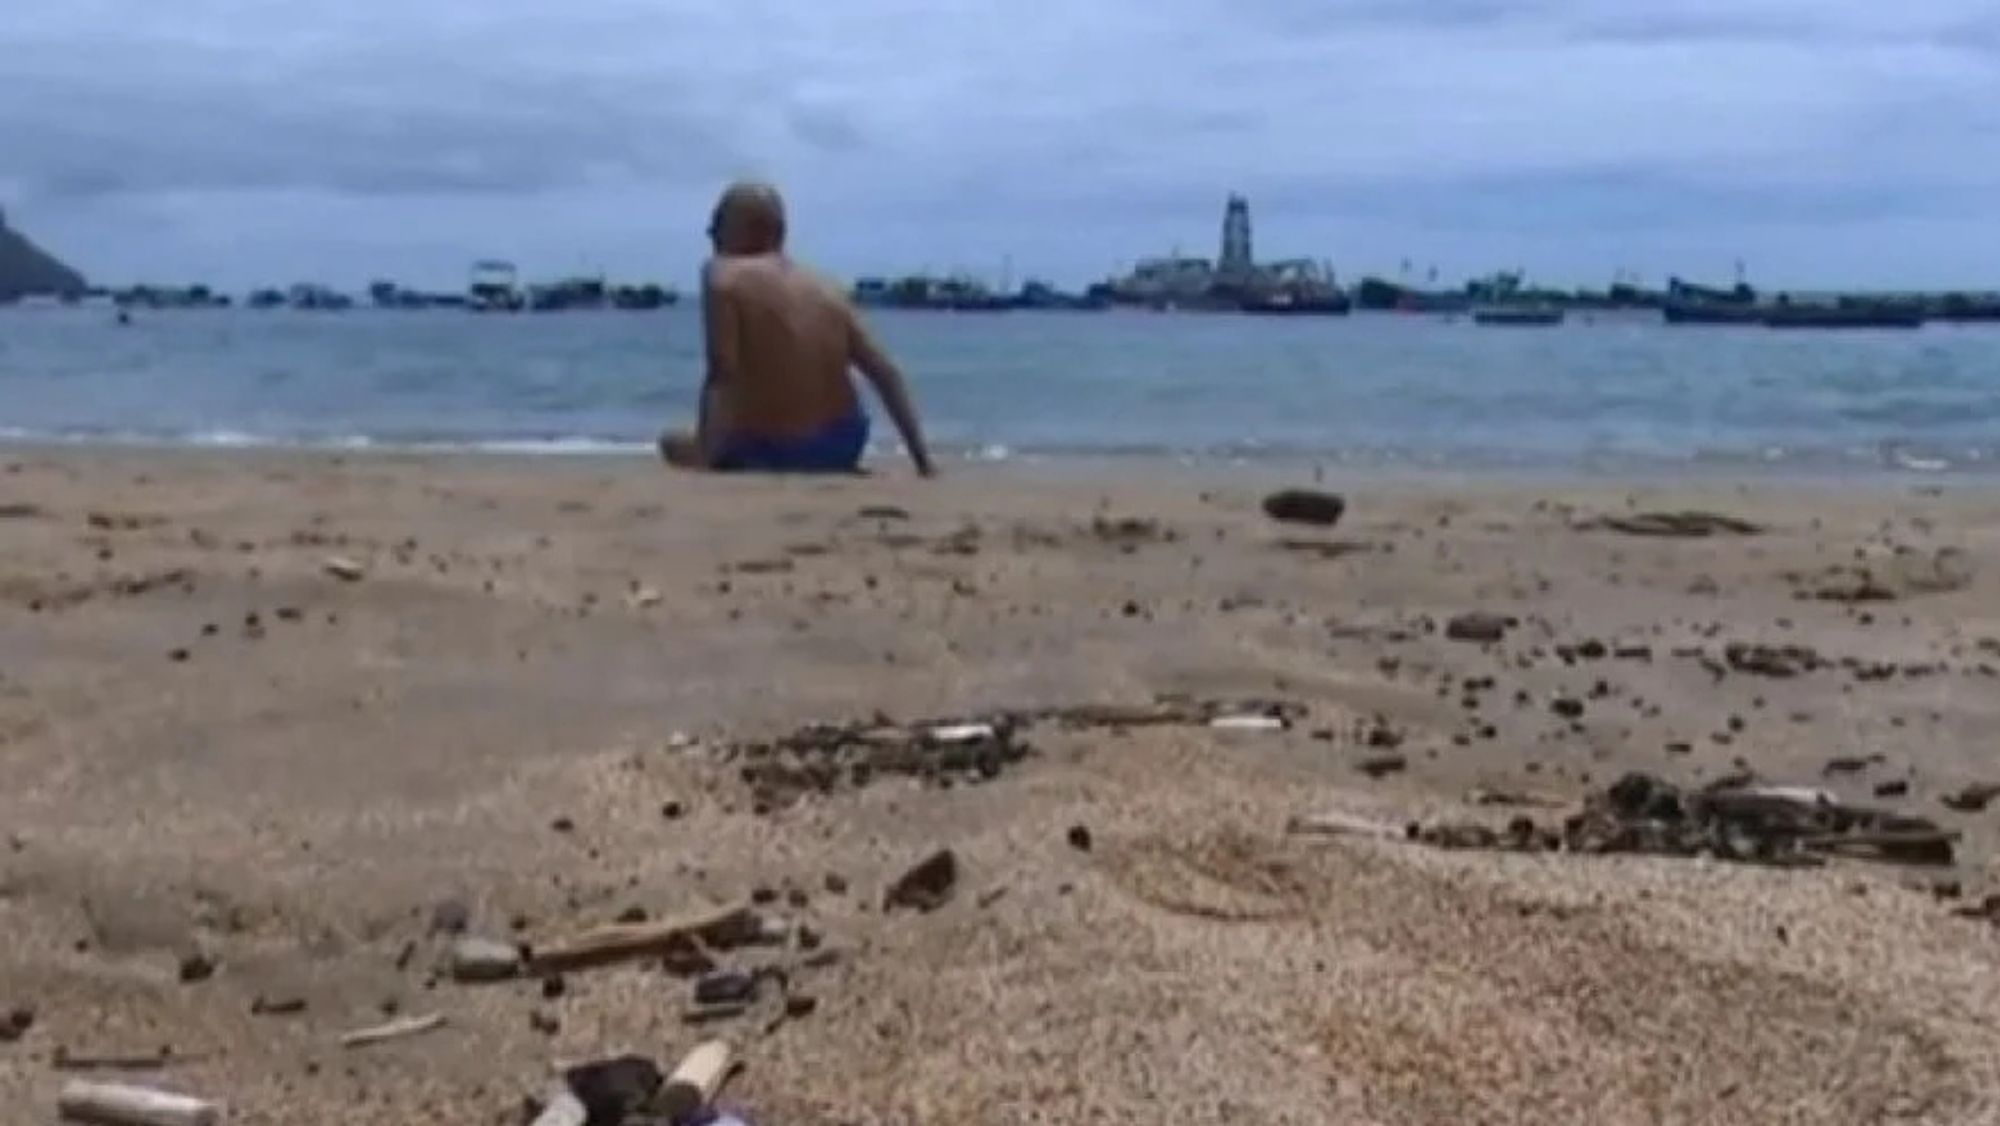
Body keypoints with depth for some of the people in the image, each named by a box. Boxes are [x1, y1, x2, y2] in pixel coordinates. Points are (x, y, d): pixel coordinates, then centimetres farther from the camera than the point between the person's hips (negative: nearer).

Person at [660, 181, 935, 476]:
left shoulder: (724, 276, -7)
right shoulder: (827, 291, 7)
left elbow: (722, 375, -19)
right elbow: (887, 374, 1)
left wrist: (703, 454, -19)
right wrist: (923, 461, 3)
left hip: (766, 454, -5)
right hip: (841, 447, 5)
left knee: (673, 444, 19)